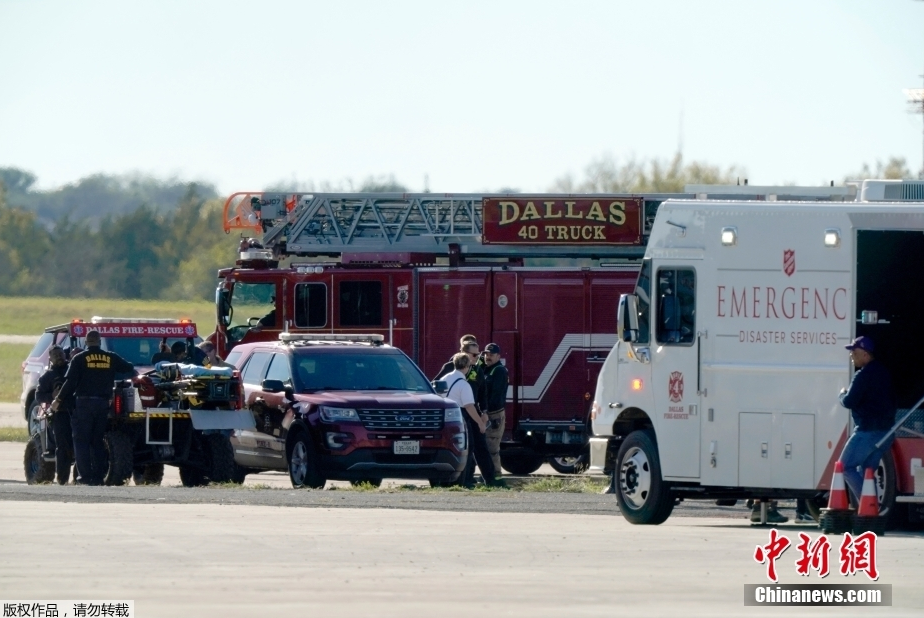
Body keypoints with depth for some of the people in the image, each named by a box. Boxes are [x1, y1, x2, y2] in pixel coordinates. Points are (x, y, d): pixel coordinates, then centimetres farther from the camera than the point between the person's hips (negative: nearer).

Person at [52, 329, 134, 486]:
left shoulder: (79, 359, -3)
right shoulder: (111, 358, 5)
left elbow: (70, 382, -7)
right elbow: (129, 369, 11)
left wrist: (59, 400, 1)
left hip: (84, 403, -3)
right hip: (103, 403, 3)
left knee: (81, 440, 1)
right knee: (98, 441, 11)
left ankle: (85, 475, -7)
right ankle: (98, 476, 7)